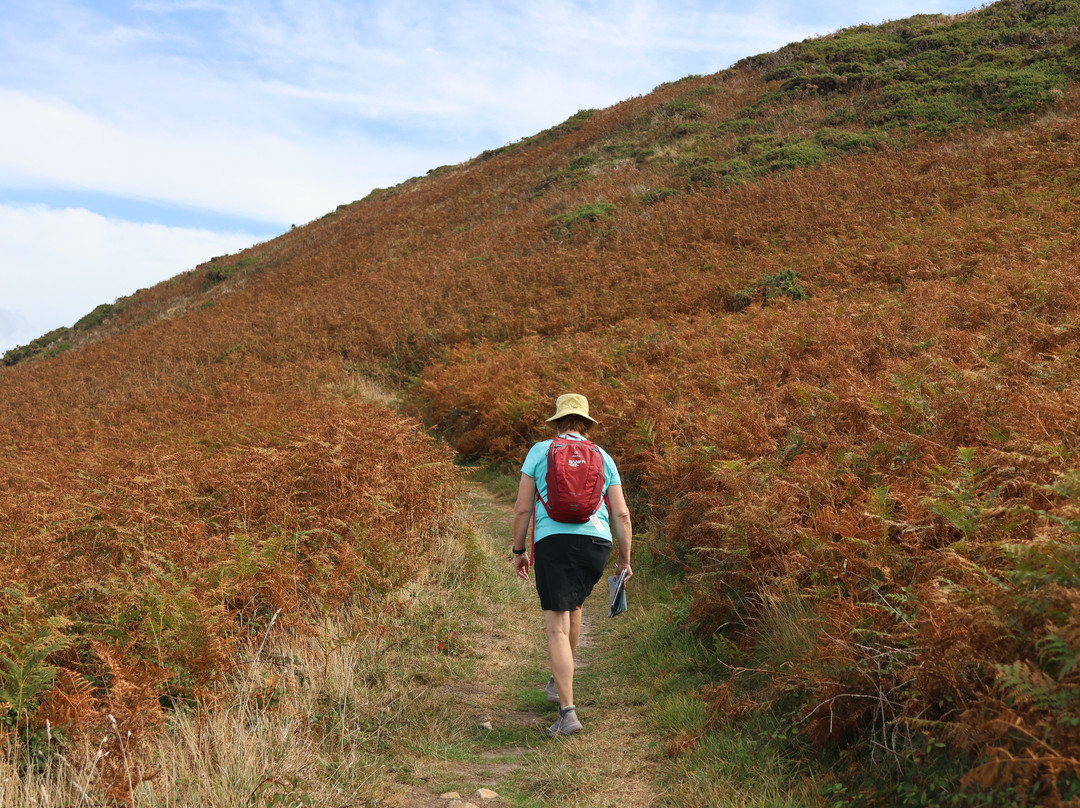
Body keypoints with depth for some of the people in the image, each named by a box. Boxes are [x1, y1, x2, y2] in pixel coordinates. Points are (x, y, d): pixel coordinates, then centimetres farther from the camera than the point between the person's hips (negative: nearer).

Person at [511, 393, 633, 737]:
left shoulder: (539, 451, 6)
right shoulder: (603, 458, 13)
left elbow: (522, 508, 2)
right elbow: (621, 514, 7)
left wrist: (519, 550, 13)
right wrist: (625, 560, 15)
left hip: (554, 542, -4)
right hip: (597, 543, 4)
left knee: (557, 628, -4)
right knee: (573, 605, 29)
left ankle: (567, 713, -15)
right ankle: (557, 683, 44)